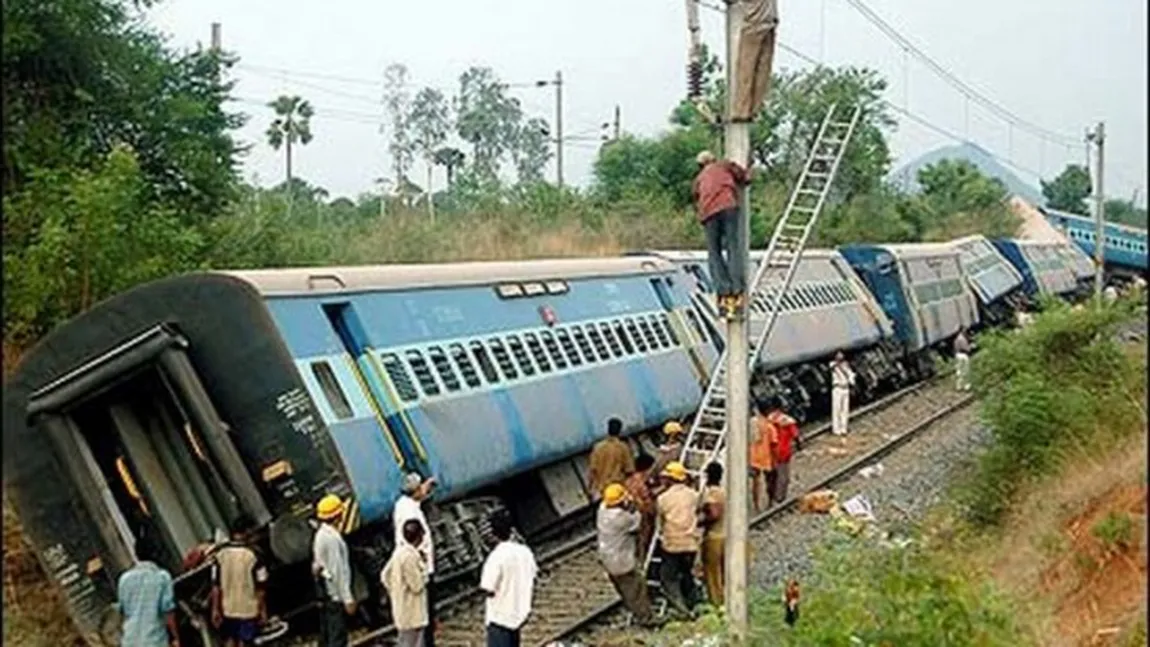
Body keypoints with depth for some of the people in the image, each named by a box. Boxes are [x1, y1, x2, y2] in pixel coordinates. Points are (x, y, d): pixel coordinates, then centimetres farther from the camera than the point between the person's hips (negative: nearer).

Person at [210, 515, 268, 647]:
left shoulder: (220, 554, -4)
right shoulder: (253, 555, -16)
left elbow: (216, 586, -1)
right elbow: (260, 588, -12)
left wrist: (215, 609, 7)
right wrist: (263, 610, -1)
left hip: (228, 609, 4)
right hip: (248, 610, -4)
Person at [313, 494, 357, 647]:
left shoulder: (320, 534, 9)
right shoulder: (332, 537, -22)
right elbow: (337, 571, -22)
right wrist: (347, 599, -19)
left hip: (325, 594, 10)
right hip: (335, 596, -10)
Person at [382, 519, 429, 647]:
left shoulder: (400, 551, 6)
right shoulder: (410, 556, -23)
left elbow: (385, 575, 14)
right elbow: (417, 585, -21)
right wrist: (423, 566, -10)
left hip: (402, 609, 10)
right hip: (411, 612, -10)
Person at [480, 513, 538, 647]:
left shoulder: (496, 557, -23)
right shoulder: (525, 552, -3)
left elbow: (489, 590, -22)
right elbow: (532, 582, 6)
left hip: (499, 617, -7)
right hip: (519, 613, 7)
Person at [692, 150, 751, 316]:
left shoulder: (699, 179, 33)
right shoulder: (724, 165, 27)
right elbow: (744, 178, 23)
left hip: (708, 212, 2)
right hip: (728, 205, -2)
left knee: (714, 253, 4)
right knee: (733, 248, -7)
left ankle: (724, 294, -11)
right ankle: (737, 292, -20)